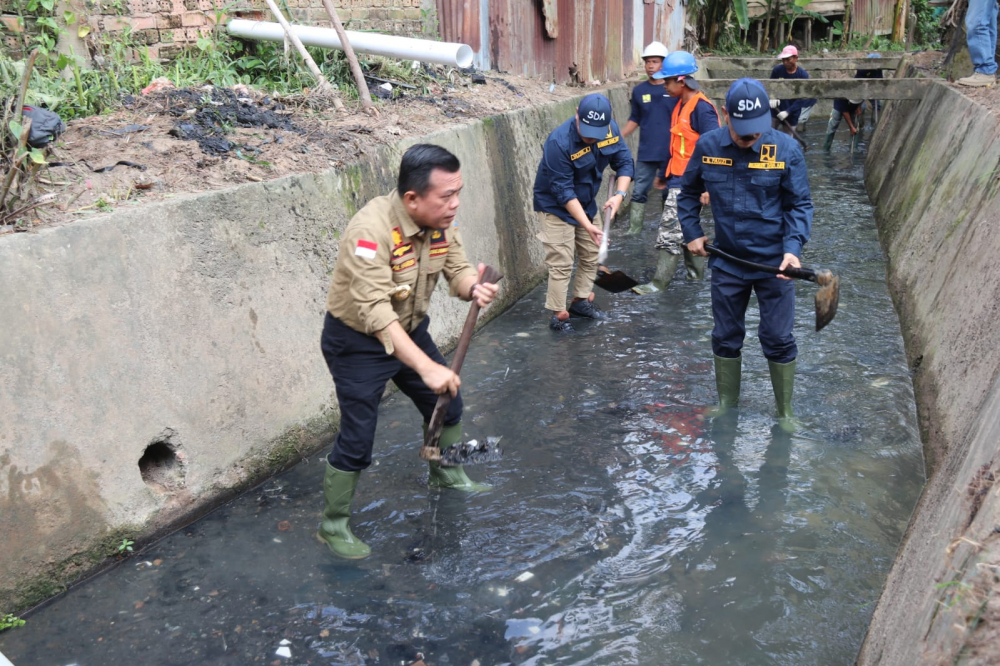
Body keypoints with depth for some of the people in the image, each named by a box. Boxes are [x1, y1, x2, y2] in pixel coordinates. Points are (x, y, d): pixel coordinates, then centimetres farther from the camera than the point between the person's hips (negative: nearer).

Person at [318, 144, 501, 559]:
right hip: (357, 342, -7)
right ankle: (333, 524, 16)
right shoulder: (372, 230, -34)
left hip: (410, 330, 7)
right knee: (356, 439, -5)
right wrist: (426, 366, -47)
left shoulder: (440, 221, -11)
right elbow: (375, 312, -41)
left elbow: (458, 269, -7)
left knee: (447, 402, 19)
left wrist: (473, 287, -33)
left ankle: (446, 475, 45)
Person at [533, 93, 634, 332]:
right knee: (561, 263, -7)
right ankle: (558, 315, 4)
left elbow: (624, 162, -4)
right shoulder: (559, 142, -32)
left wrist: (620, 193, -22)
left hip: (586, 203, 7)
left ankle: (581, 301, 32)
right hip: (556, 206, -7)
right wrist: (587, 225, -35)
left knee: (590, 255, 15)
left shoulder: (611, 129, -14)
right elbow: (563, 191, -31)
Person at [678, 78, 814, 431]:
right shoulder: (707, 146, -5)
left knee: (778, 340, 4)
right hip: (726, 261, 2)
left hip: (774, 263, -2)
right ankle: (726, 405, 32)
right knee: (726, 337, 14)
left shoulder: (786, 148, -11)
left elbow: (800, 204, -6)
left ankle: (785, 412, 23)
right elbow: (688, 192, 13)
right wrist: (692, 233, 6)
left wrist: (793, 247, -19)